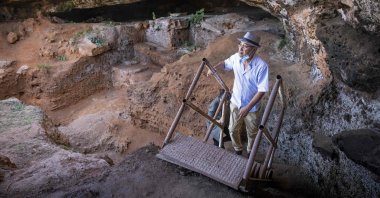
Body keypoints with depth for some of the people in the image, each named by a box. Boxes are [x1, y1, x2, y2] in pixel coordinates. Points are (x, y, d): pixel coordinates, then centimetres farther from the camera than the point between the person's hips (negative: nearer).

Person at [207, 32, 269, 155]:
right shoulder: (236, 57, -13)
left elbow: (262, 90, -24)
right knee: (233, 130, 18)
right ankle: (238, 150, 47)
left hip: (252, 107, -3)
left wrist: (248, 107, -28)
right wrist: (214, 67, -8)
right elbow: (226, 63, 11)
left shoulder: (261, 66, -28)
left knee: (251, 133, 19)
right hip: (235, 103, 4)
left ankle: (250, 152, 49)